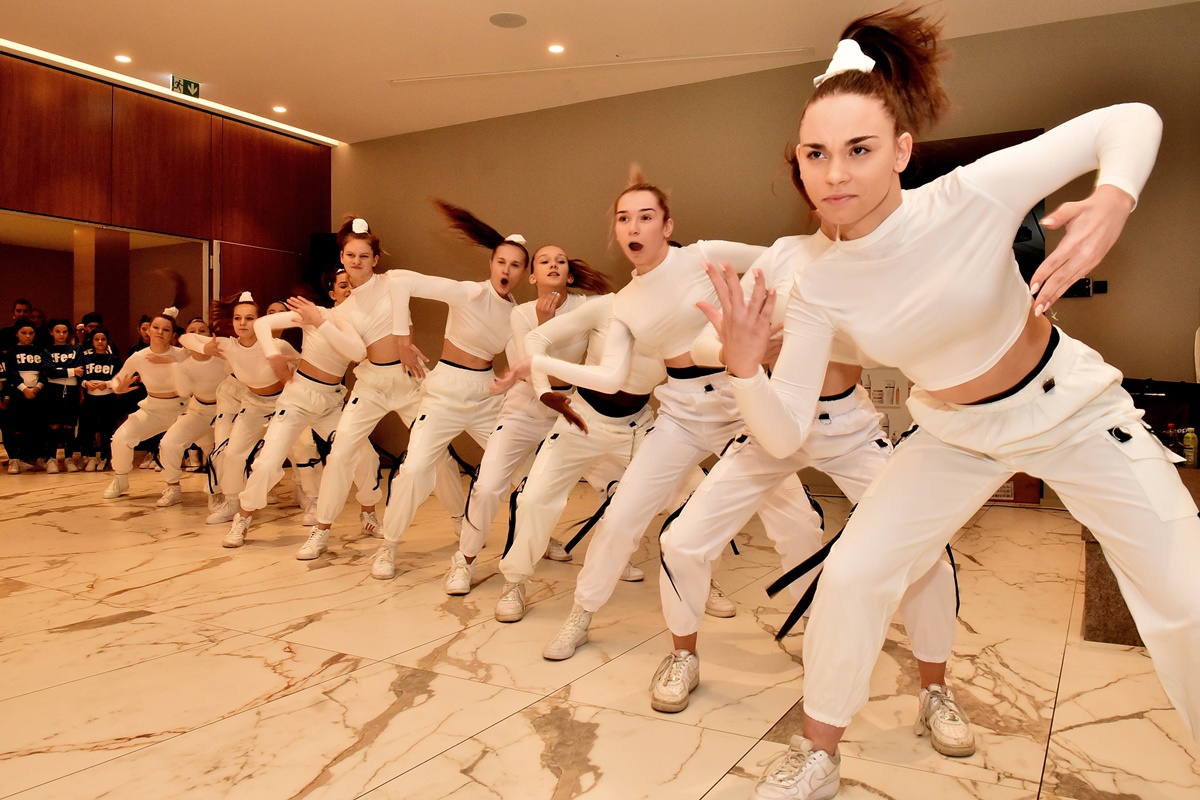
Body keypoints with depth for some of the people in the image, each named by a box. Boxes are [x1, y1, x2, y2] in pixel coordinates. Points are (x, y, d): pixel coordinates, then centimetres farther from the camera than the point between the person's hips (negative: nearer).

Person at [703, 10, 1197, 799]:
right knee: (849, 575, -7)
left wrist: (1113, 201, -35)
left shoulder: (976, 194, -27)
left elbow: (1131, 120, -14)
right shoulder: (818, 290, -20)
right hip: (954, 435, 2)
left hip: (1070, 405, -1)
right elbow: (785, 437, -19)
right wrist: (744, 363, -38)